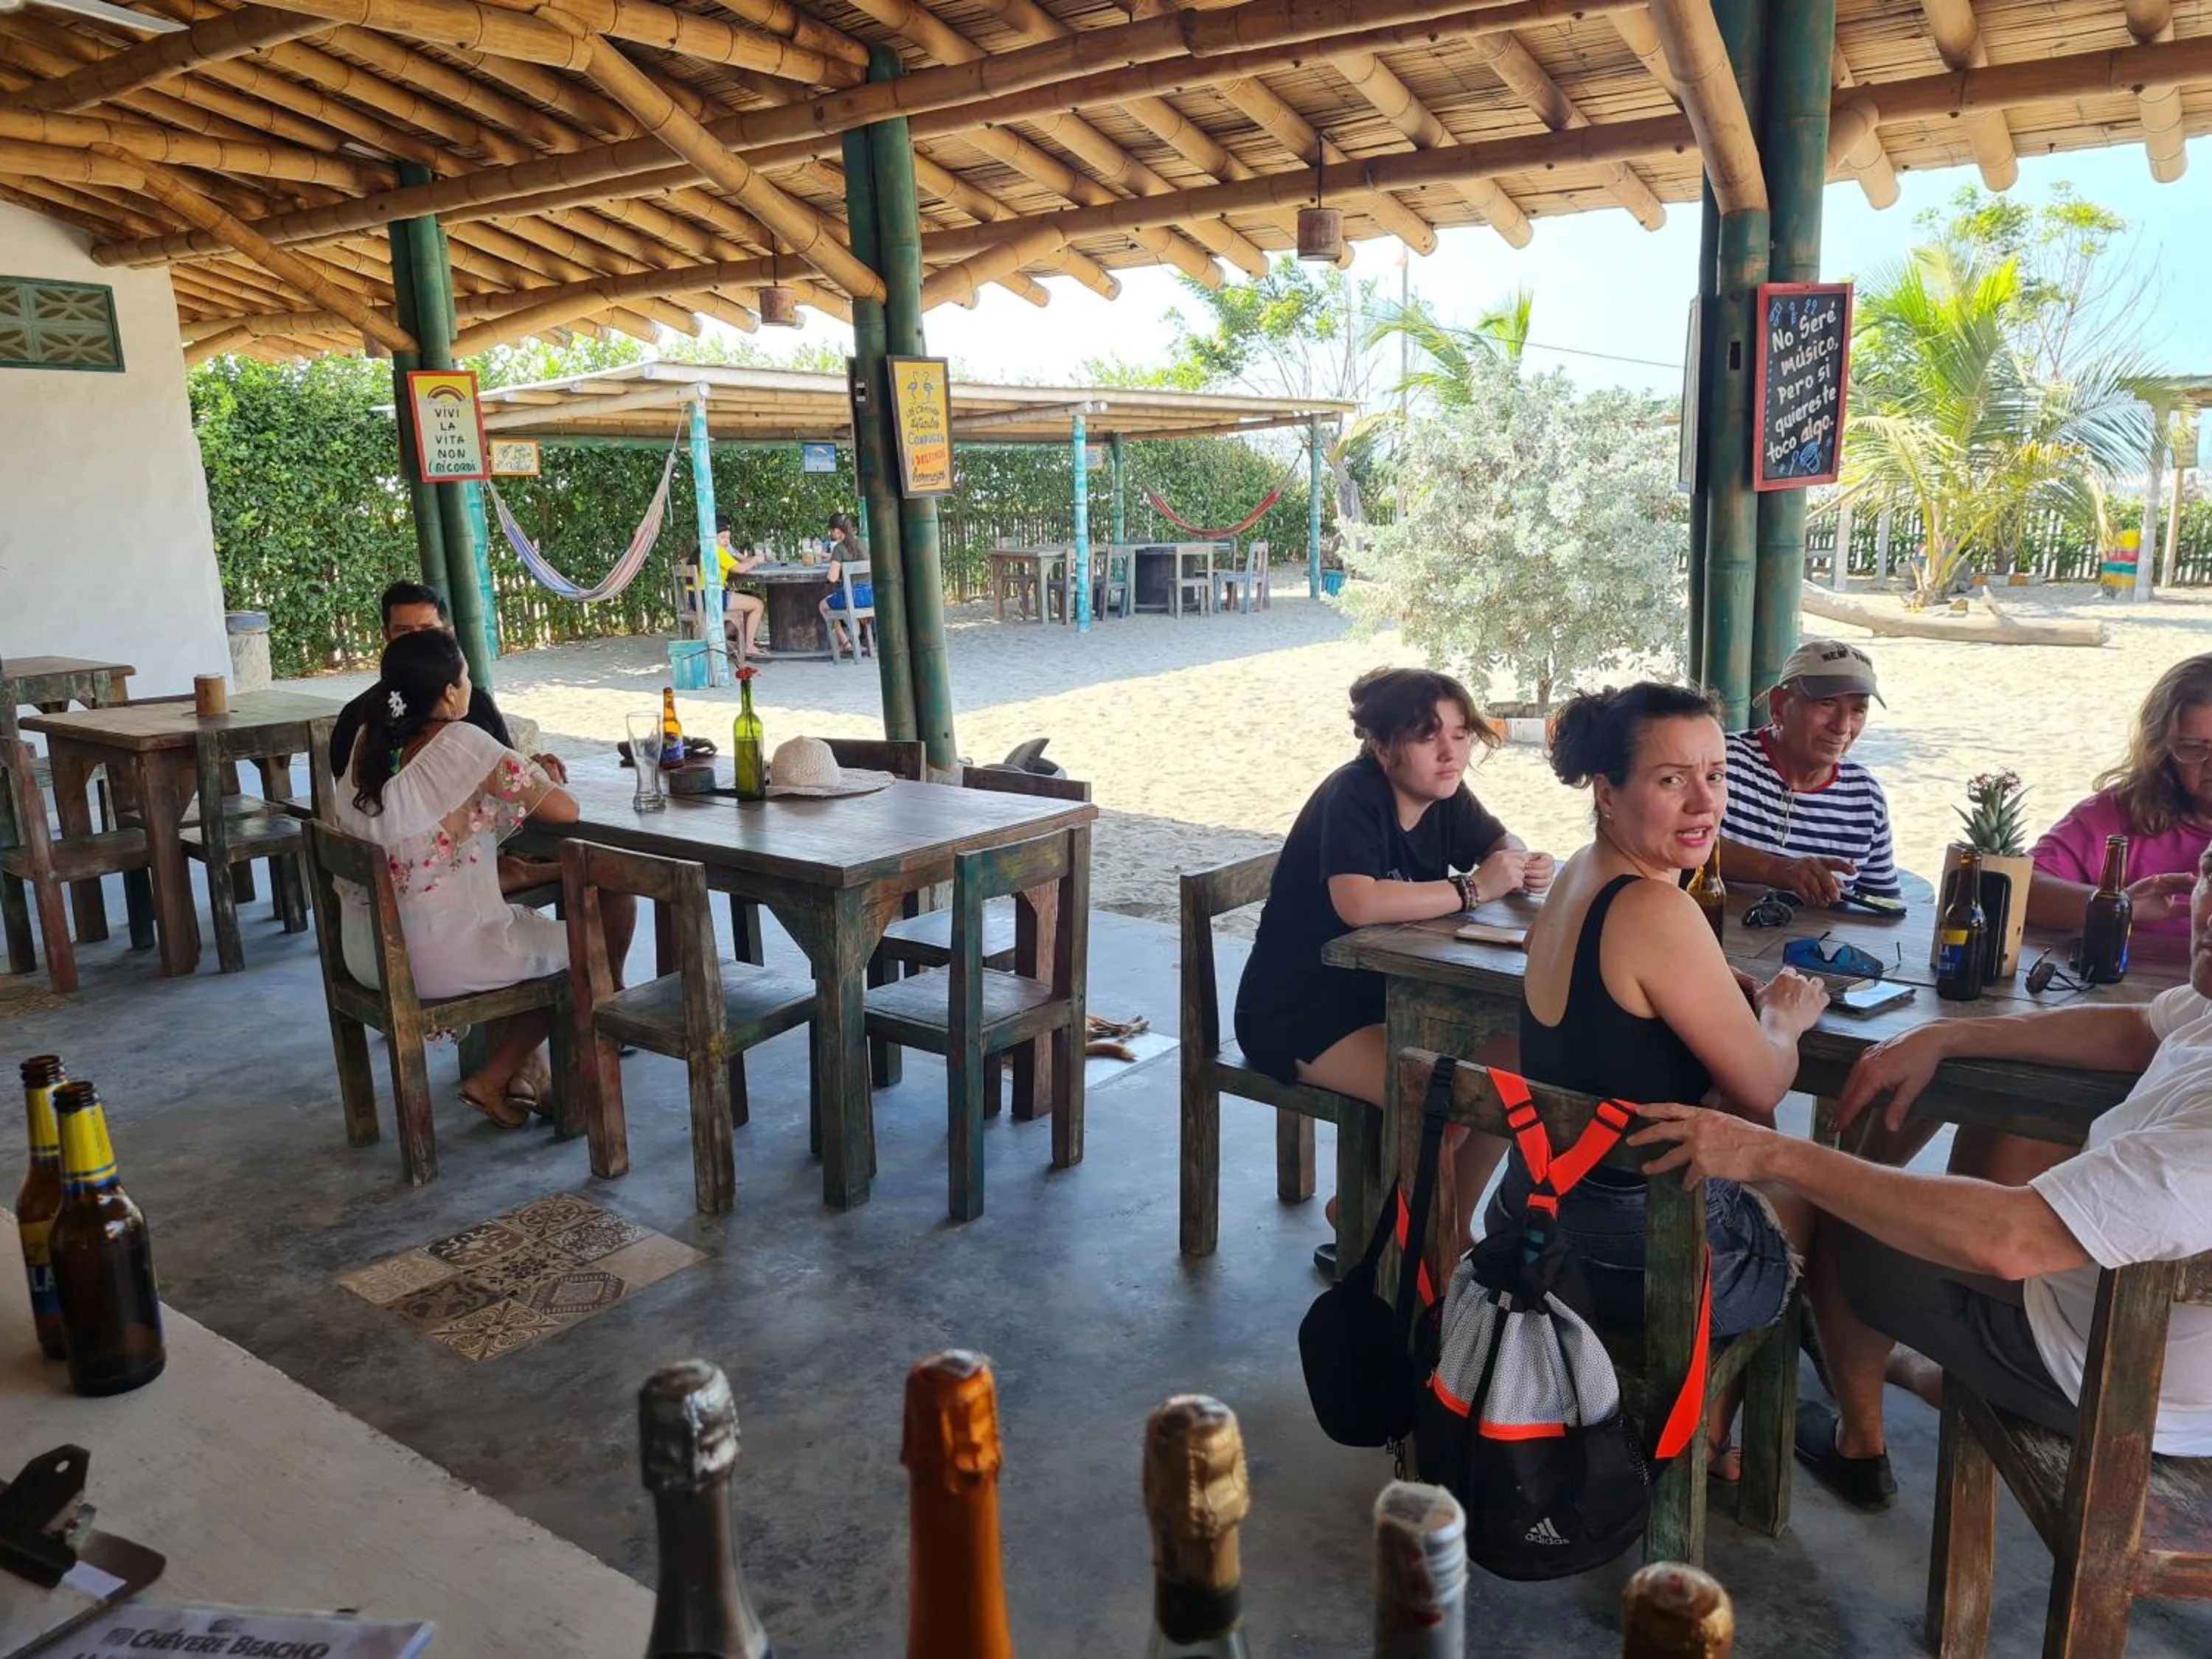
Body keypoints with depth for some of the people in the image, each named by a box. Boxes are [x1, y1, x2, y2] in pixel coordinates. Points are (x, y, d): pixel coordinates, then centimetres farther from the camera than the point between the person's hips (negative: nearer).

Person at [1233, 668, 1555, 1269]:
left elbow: (1502, 844, 14)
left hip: (1382, 996, 8)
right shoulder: (1353, 795, -25)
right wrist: (1472, 890, -29)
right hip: (1298, 1013, -8)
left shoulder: (1444, 794, -1)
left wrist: (1523, 866, -11)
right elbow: (1358, 903, -40)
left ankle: (1449, 1230, 16)